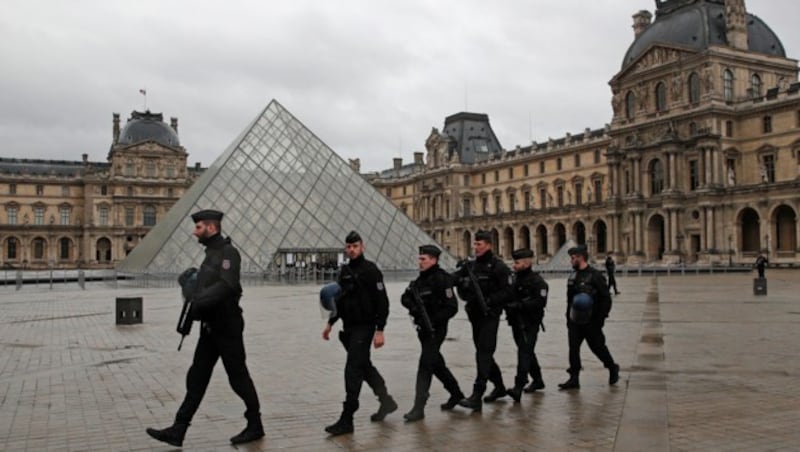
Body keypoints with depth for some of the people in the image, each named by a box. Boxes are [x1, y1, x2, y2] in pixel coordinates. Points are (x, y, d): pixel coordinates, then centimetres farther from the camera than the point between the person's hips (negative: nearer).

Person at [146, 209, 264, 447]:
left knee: (238, 377, 3)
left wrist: (196, 303, -28)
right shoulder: (211, 253, 14)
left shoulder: (228, 252, -15)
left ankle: (255, 426, 17)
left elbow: (227, 285, -29)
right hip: (210, 327, 9)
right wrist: (194, 302, 6)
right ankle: (178, 431, 10)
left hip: (226, 327, -9)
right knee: (196, 378, 7)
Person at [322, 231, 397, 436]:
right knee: (364, 367, 18)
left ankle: (347, 420, -6)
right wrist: (330, 323, 15)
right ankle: (387, 401, 35)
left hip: (364, 328, -8)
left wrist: (380, 330, -19)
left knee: (353, 371, -10)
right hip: (349, 328, 8)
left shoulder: (370, 270, -12)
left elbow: (382, 302, -15)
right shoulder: (344, 271, 11)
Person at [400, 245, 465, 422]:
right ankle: (456, 394, 36)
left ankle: (419, 408, -7)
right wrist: (412, 306, -12)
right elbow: (405, 297, 10)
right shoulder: (421, 279, 11)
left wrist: (433, 321, -23)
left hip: (435, 329, -9)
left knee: (425, 364, -10)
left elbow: (452, 307, -18)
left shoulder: (442, 279, -14)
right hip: (423, 329, 9)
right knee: (437, 364, 19)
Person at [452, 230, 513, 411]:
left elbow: (507, 292, -14)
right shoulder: (470, 265, 12)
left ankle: (477, 396, -15)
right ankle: (499, 386, 34)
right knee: (483, 353, 16)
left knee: (484, 353, -12)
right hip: (475, 314, 8)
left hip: (490, 316, -7)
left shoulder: (497, 266, -8)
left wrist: (489, 300, -22)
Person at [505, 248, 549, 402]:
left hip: (530, 324, -9)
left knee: (524, 353, -15)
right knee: (527, 352, 18)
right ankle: (538, 380, 33)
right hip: (517, 322, 9)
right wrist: (508, 304, 3)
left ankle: (519, 387, -20)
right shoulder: (516, 278, 14)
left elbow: (540, 301, -22)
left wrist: (519, 305, -27)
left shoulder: (536, 281, -12)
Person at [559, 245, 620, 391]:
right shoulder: (572, 277, 10)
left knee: (598, 347, 7)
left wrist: (600, 317, -15)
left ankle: (613, 368, 31)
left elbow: (606, 298, -12)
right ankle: (574, 379, 7)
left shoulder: (595, 276, -12)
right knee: (573, 348, 1)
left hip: (591, 322, -6)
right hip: (575, 321, 6)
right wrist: (568, 319, 14)